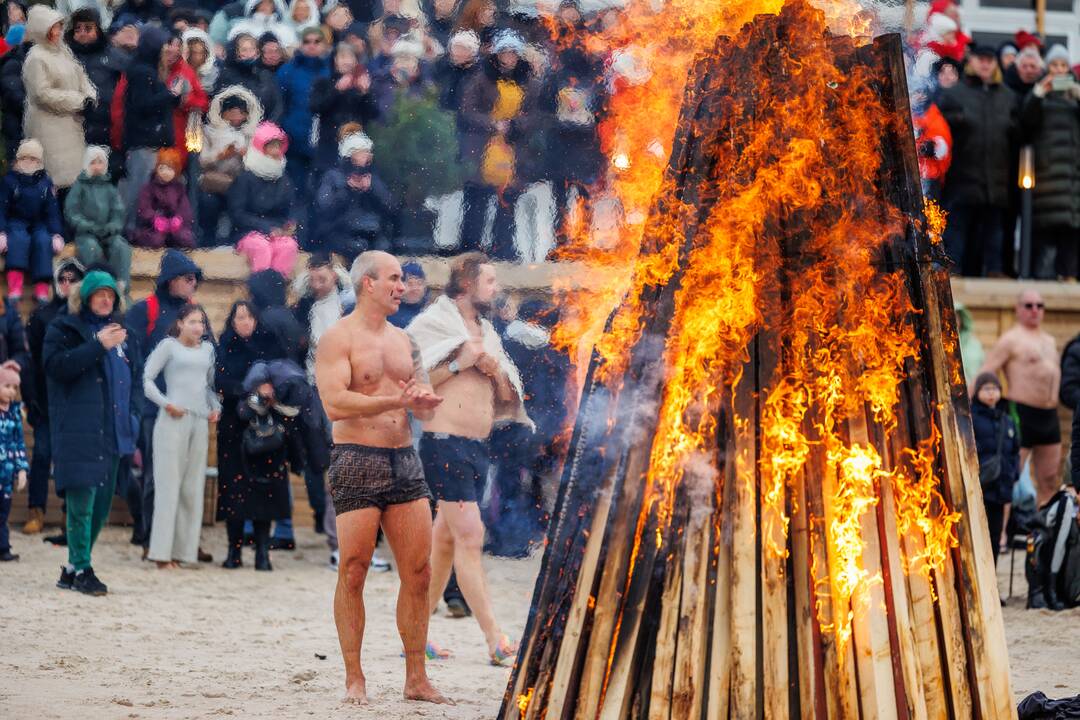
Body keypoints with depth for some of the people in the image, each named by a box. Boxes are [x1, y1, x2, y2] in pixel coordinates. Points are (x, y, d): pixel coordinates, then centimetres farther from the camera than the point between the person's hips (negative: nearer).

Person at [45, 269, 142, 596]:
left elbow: (136, 374, 22)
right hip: (78, 431, -6)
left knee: (101, 503, 8)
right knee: (81, 501, -12)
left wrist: (132, 415, 8)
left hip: (113, 433, 7)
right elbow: (56, 365, -15)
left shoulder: (120, 331, 18)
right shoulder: (64, 329, 1)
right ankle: (81, 569, -7)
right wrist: (98, 346, -20)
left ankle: (73, 568, 17)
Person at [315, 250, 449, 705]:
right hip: (357, 462, -6)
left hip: (405, 461, 6)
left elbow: (425, 405, 18)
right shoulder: (338, 339, -4)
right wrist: (396, 401, -24)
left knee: (419, 572, 2)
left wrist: (425, 401, -7)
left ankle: (416, 679, 8)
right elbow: (335, 403, -17)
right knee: (353, 573, -4)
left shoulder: (403, 341, 17)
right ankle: (354, 679, 3)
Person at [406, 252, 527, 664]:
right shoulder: (434, 324, -5)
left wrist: (495, 370, 0)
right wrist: (458, 363, -15)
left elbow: (507, 397, 20)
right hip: (445, 442, -8)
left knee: (445, 538, 11)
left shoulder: (485, 333, 19)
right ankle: (495, 641, -17)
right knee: (470, 536, -13)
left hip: (477, 446, 8)